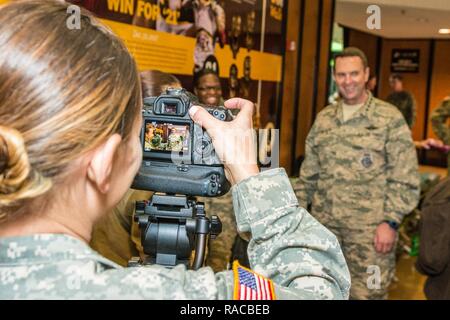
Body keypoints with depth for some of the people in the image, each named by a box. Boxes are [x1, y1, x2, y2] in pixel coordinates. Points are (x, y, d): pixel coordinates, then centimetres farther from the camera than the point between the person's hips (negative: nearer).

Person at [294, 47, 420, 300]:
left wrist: (390, 221, -14)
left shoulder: (390, 118, -5)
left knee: (366, 293, 1)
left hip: (370, 228, -4)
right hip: (324, 224, 5)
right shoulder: (323, 119, 9)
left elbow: (405, 179, -8)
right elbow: (309, 173, 15)